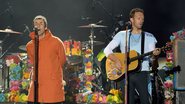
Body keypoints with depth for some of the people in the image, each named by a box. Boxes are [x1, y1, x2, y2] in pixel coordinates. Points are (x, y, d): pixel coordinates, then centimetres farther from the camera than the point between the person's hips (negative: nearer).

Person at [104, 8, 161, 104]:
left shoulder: (149, 37, 9)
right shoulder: (122, 35, 8)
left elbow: (152, 58, 3)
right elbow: (107, 50, 4)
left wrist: (155, 54, -20)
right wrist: (116, 60, -12)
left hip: (142, 73, 0)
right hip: (126, 73, 1)